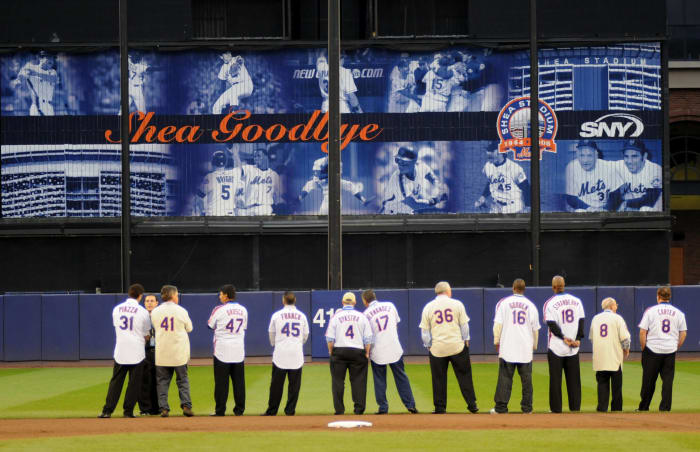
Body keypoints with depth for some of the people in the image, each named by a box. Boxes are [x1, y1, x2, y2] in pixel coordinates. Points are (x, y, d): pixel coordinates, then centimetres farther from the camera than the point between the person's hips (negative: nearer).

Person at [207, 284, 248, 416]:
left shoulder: (219, 310, -9)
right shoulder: (243, 310, 5)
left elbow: (210, 326, 2)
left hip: (222, 349, -4)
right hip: (239, 350, 4)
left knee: (221, 382, 0)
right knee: (239, 381, 9)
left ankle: (220, 410, 0)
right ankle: (239, 409, 10)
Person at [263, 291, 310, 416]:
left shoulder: (277, 315, -1)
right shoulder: (302, 316, 3)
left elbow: (271, 333, 10)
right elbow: (305, 335, 12)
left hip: (280, 353, -1)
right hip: (297, 354, 1)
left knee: (276, 383, 3)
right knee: (294, 383, 5)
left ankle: (272, 410, 4)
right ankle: (290, 410, 5)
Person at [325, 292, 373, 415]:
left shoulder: (336, 316, -2)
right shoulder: (362, 317, 2)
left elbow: (330, 338, -3)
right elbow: (368, 338, 1)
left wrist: (330, 351, 9)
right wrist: (367, 353, 9)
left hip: (339, 351, -1)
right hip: (358, 351, 1)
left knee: (338, 381, 6)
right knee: (358, 380, 6)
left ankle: (339, 409, 4)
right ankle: (359, 408, 1)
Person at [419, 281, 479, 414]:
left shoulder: (428, 307, 2)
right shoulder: (457, 304, 1)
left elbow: (424, 331, 3)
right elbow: (464, 325, 3)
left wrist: (428, 346, 11)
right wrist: (466, 341, 13)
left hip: (437, 348, 0)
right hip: (457, 346, 0)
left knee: (439, 379, 6)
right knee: (464, 375, 7)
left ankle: (440, 408, 7)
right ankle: (472, 404, 6)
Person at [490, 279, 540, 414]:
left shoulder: (503, 303, 0)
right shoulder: (531, 305, 6)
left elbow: (498, 324, -4)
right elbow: (536, 329, 9)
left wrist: (496, 341, 3)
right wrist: (534, 345, 20)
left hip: (507, 347, -2)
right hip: (526, 349, 2)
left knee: (505, 377, -1)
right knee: (526, 378, 6)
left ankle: (501, 407, -3)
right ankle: (527, 407, 8)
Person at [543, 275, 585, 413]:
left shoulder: (549, 303, -6)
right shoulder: (576, 301, 6)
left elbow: (551, 324, -13)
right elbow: (581, 321, 1)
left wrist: (564, 338, -14)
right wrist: (578, 339, -4)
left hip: (556, 347, -3)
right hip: (573, 349, 3)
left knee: (555, 380, 2)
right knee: (573, 379, 9)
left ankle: (556, 408, 1)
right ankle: (575, 407, 8)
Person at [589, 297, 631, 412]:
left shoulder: (595, 318, 10)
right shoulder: (617, 318, -4)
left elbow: (591, 337, 17)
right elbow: (624, 337, -8)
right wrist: (626, 349, 8)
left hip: (599, 357, 4)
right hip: (614, 356, -4)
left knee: (602, 382, 6)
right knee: (616, 383, 4)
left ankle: (602, 407, -3)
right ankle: (616, 408, 6)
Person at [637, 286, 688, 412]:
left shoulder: (650, 311, -3)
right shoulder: (678, 313, 5)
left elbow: (642, 332, -6)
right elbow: (683, 333, 7)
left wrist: (643, 349, 2)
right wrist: (676, 347, 15)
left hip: (652, 350, -2)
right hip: (670, 351, 2)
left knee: (649, 381, 6)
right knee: (668, 381, 5)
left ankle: (643, 407, 14)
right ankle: (665, 408, 2)